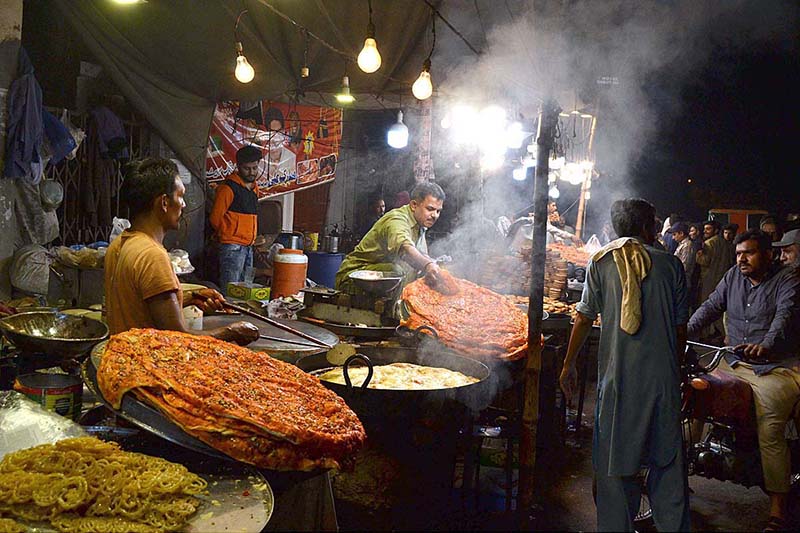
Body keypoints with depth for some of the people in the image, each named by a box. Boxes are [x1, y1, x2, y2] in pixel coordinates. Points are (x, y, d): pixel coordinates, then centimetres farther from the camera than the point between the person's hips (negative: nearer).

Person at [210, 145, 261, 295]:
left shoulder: (254, 187, 16)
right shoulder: (229, 187, -10)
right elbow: (215, 218, -8)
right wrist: (228, 236, 4)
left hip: (248, 247, 8)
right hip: (232, 247, -8)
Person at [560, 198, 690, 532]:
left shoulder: (602, 261, 2)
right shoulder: (670, 264, 4)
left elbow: (584, 318, 0)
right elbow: (681, 327, 8)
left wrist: (569, 364, 9)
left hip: (617, 376, -1)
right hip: (663, 376, 1)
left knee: (615, 460, 7)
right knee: (668, 457, 13)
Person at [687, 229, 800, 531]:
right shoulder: (734, 276, 12)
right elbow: (711, 307, 6)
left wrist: (766, 346, -44)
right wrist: (683, 333, -11)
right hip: (734, 363, 6)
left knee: (770, 432, -22)